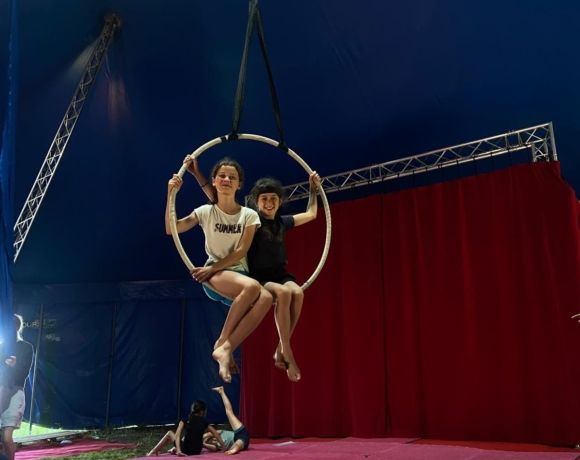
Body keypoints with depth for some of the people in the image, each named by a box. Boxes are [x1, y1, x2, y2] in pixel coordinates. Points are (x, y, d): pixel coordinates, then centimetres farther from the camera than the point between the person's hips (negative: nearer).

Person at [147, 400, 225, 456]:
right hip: (197, 451, 3)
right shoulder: (204, 421, 5)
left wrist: (178, 450, -18)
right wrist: (224, 447, 12)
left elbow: (177, 435, -11)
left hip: (186, 450, -3)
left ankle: (153, 452, 24)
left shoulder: (185, 420, 0)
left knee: (169, 433, 18)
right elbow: (216, 434, 8)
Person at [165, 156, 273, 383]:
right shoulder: (206, 212, 4)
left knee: (265, 298, -34)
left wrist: (213, 268, -15)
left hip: (239, 273, 2)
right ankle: (222, 343, -20)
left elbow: (241, 251, -4)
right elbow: (171, 229, -6)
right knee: (252, 287, -36)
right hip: (214, 277, -2)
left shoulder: (249, 215, 5)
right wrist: (171, 193, -14)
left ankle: (226, 348, -28)